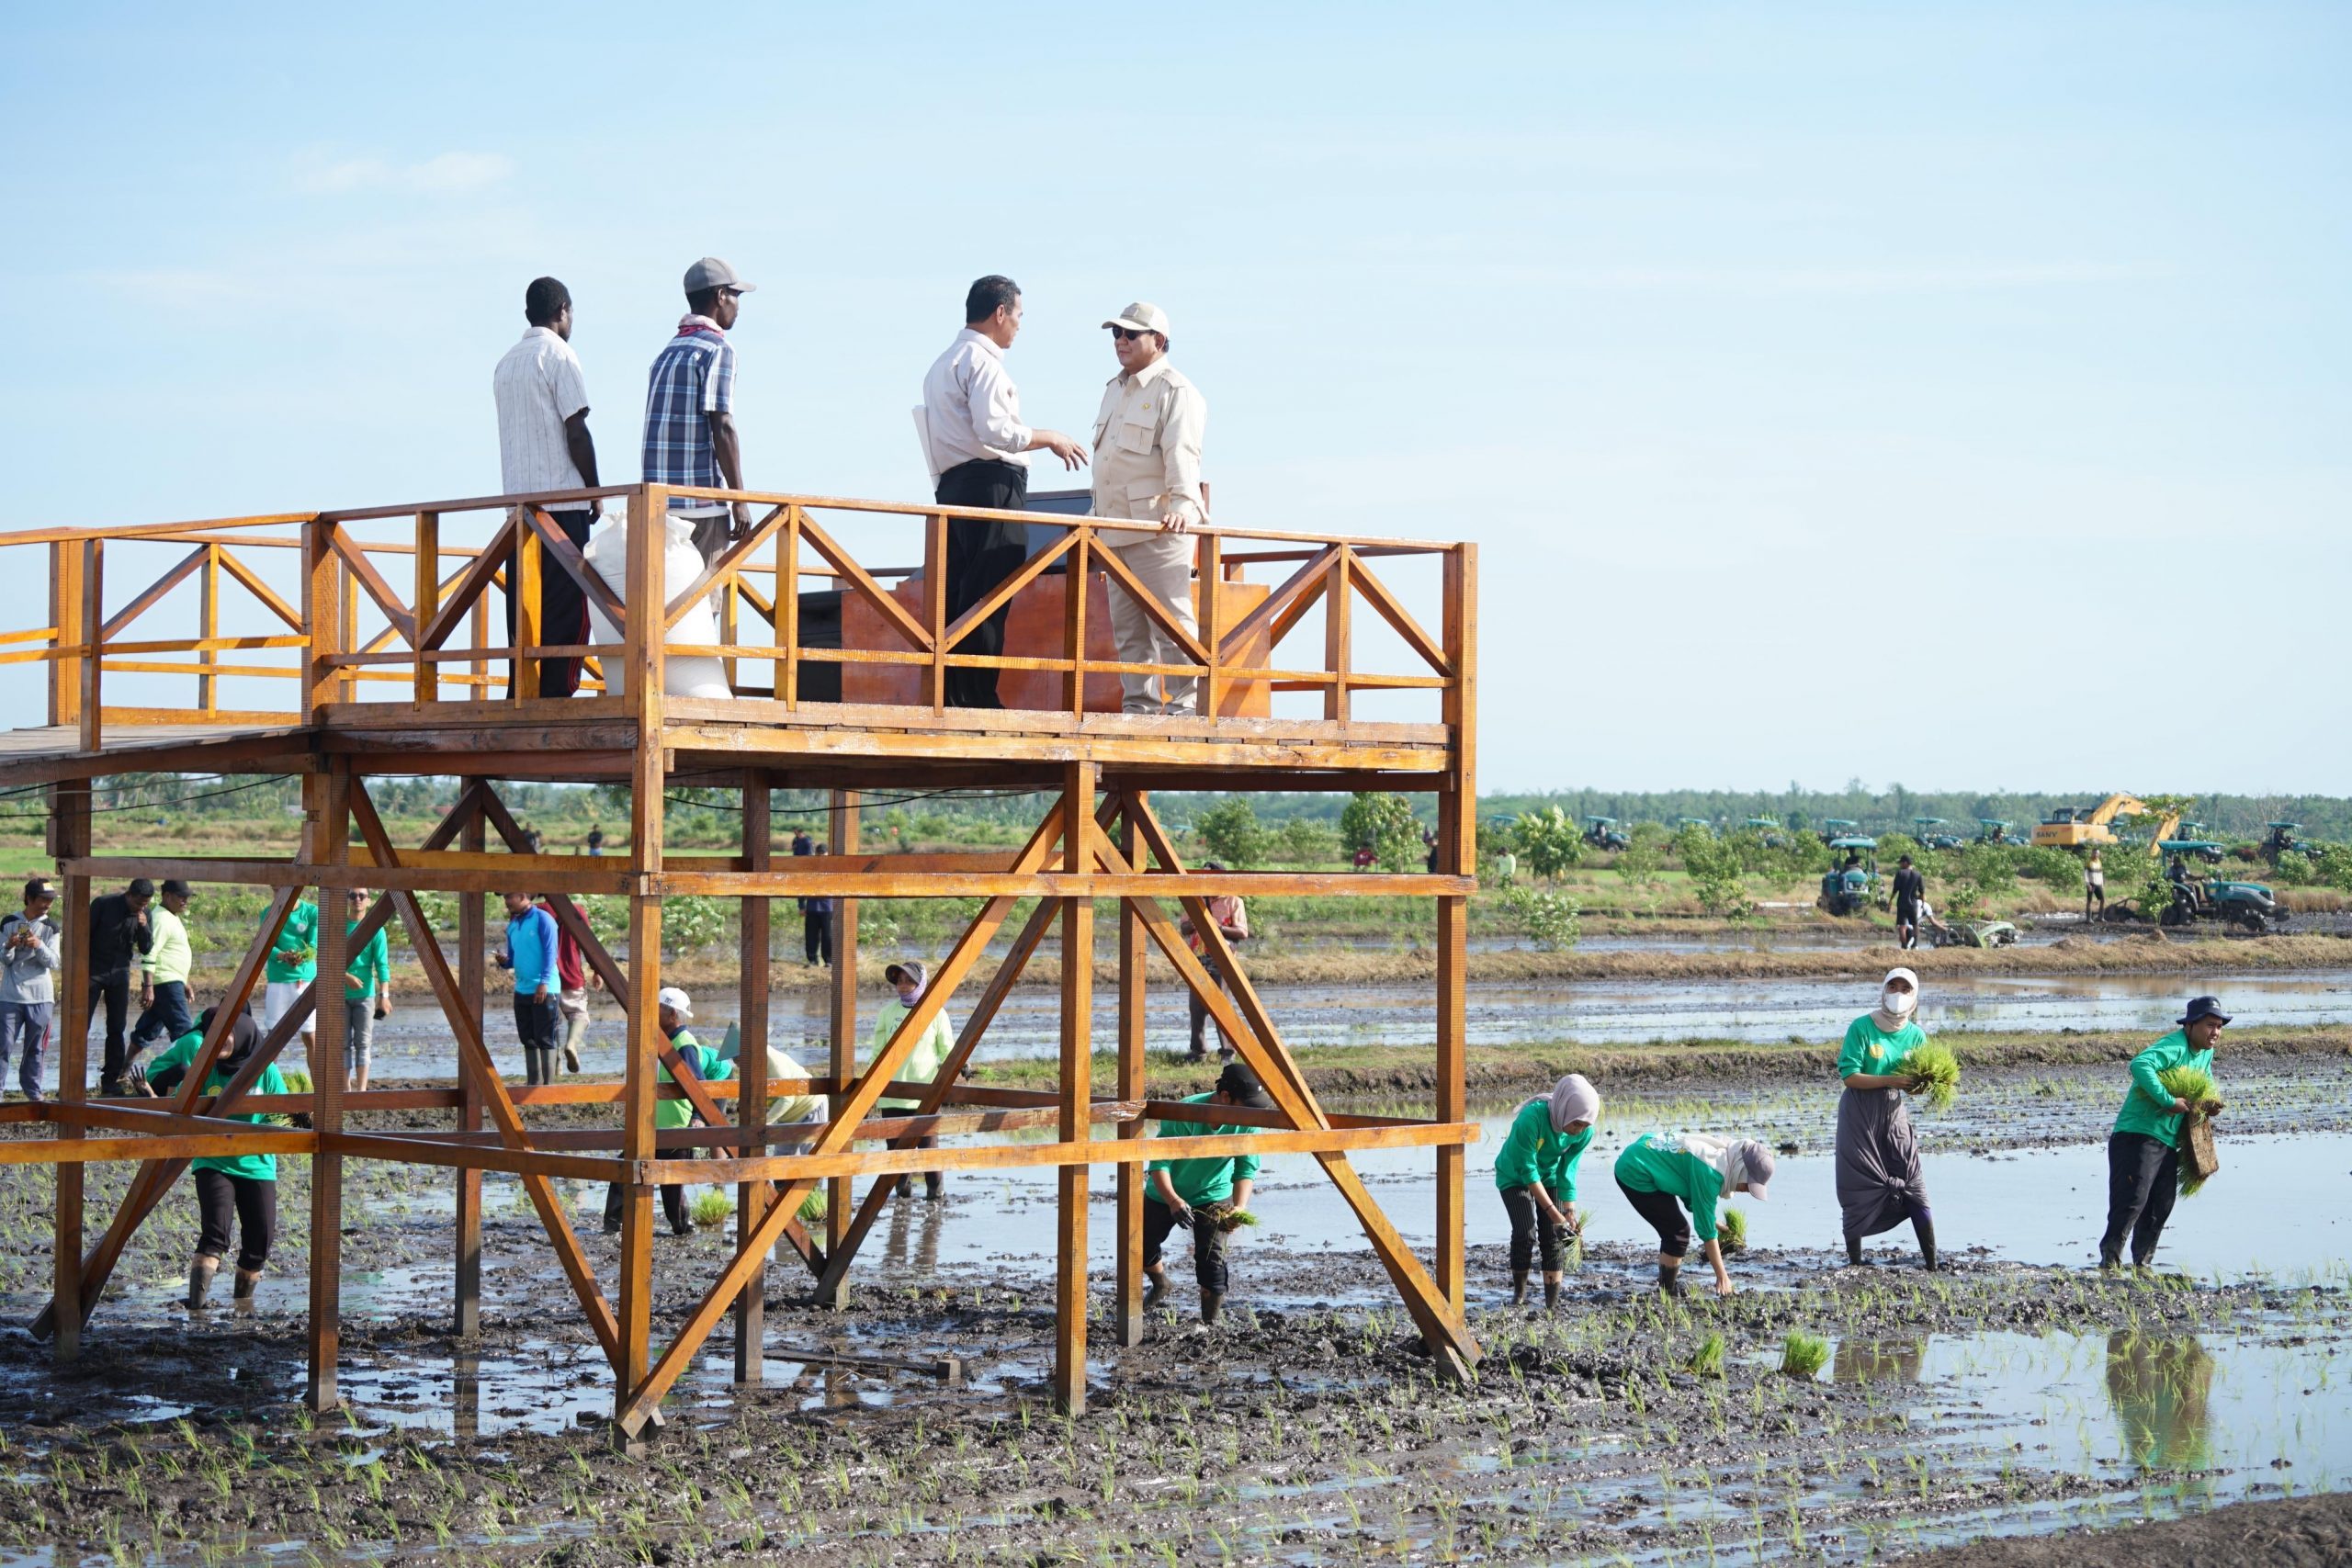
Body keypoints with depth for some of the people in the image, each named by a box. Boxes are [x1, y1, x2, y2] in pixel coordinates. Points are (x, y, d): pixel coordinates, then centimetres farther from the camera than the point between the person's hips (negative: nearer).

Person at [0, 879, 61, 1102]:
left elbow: (54, 963, -4)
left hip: (41, 998, 1)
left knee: (35, 1048, 6)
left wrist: (39, 945, -21)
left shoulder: (50, 927, 3)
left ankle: (33, 1090, 15)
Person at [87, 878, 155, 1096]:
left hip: (120, 974, 4)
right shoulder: (103, 905, -13)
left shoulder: (143, 914, 0)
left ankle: (110, 1081, 8)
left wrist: (143, 927, -17)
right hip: (94, 972, -4)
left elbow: (146, 949, 2)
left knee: (117, 1029, 4)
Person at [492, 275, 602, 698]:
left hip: (517, 499, 7)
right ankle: (556, 694, -14)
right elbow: (576, 432, -11)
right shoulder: (559, 355, -6)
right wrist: (594, 492, -2)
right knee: (566, 607, -8)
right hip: (562, 498, -7)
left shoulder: (506, 362, 17)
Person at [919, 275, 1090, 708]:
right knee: (987, 597, -11)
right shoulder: (983, 361, -7)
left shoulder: (943, 364, 24)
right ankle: (979, 699, -14)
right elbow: (995, 432, -16)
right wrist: (1051, 438, -6)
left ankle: (953, 698, 5)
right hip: (990, 485, -10)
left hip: (953, 486, 10)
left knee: (957, 598, 7)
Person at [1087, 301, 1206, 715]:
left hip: (1159, 526, -9)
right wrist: (1096, 518, 24)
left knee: (1171, 622, -10)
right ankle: (1138, 706, 11)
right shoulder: (1114, 390, 21)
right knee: (1128, 628, 8)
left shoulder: (1176, 391, -6)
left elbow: (1182, 454, -20)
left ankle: (1183, 705, -10)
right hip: (1117, 529, 9)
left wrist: (1183, 503, -34)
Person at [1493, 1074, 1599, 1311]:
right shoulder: (1532, 1118, -38)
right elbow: (1528, 1170, -33)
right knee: (1525, 1233, -16)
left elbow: (1567, 1174, -14)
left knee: (1552, 1237, -7)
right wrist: (1554, 1213, -35)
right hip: (1515, 1175, -4)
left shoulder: (1584, 1132, -23)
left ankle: (1553, 1303, -2)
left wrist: (1570, 1215, -21)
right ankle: (1519, 1294, 4)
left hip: (1548, 1175, 4)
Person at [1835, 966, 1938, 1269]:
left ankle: (1931, 1261, 5)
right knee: (1859, 1186, -2)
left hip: (1894, 1111, 3)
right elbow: (1850, 1076, -16)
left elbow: (1914, 1082, 7)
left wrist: (1921, 1084, -18)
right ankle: (1853, 1258, 9)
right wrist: (1891, 1080, -25)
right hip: (1860, 1113, -3)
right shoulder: (1862, 1027, -11)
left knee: (1912, 1184, -1)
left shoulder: (1916, 1035, 1)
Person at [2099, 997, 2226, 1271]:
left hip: (2169, 1140, 9)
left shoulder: (2206, 1053, 12)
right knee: (2133, 1198, -15)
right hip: (2138, 1134, -9)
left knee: (2161, 1205, 10)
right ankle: (2110, 1257, -10)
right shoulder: (2174, 1047, -18)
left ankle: (2142, 1262, 20)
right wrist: (2169, 1101, -34)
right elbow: (2140, 1065, -37)